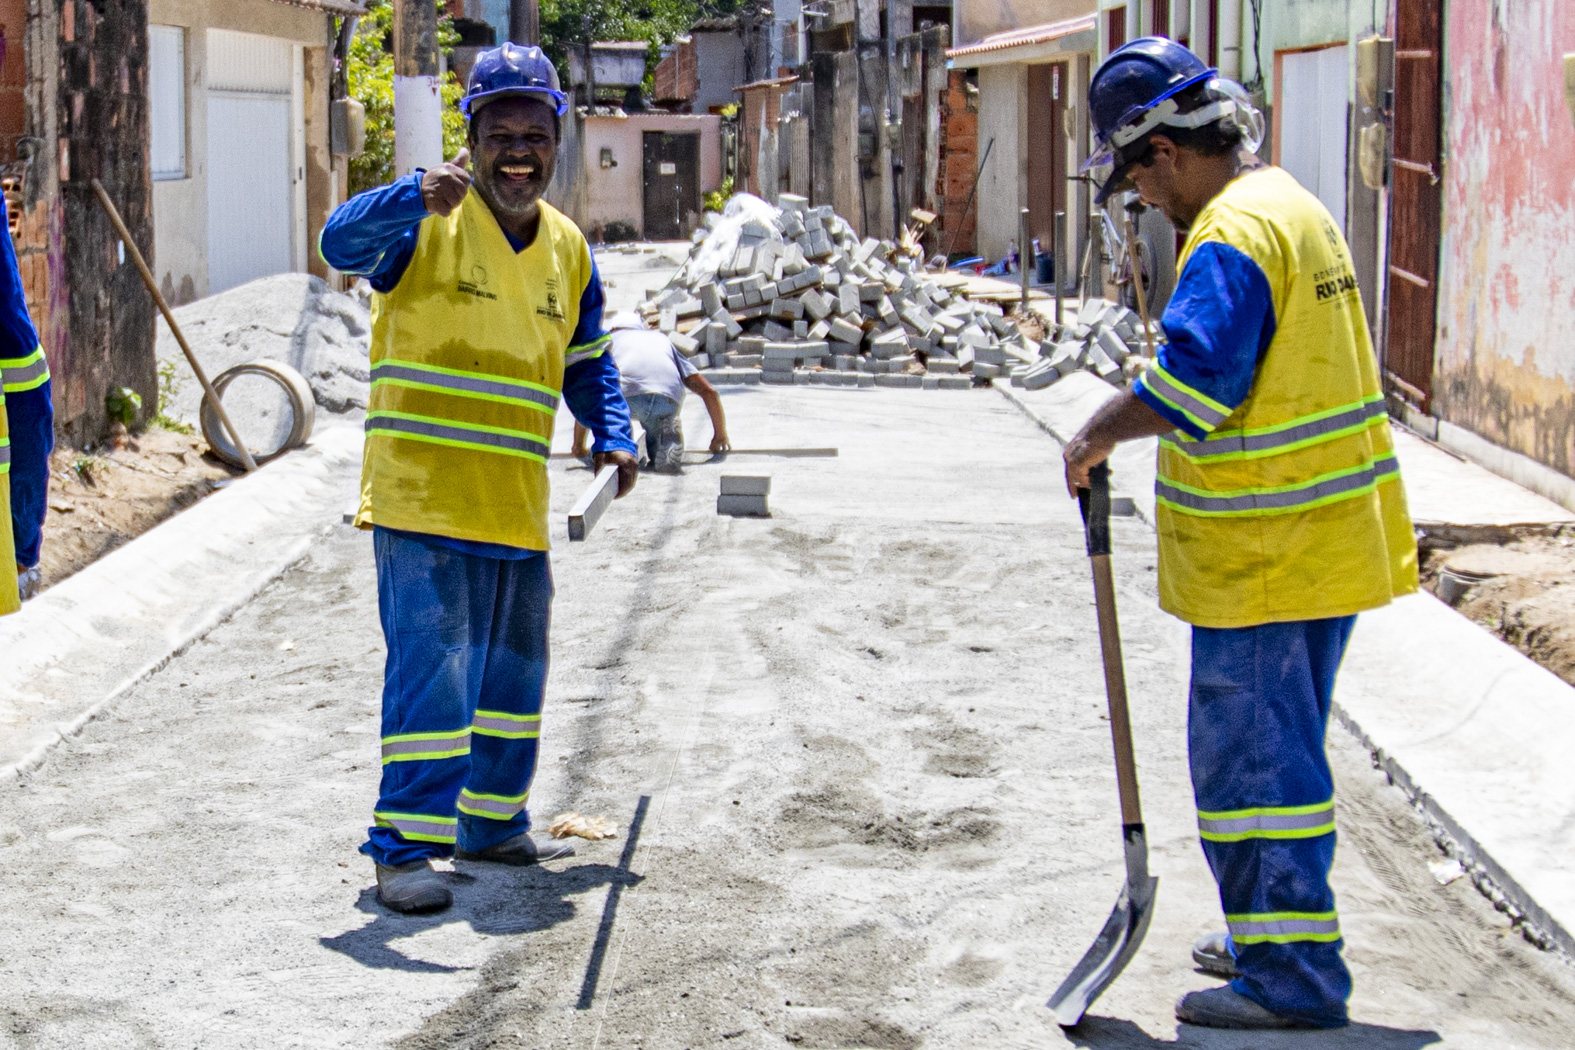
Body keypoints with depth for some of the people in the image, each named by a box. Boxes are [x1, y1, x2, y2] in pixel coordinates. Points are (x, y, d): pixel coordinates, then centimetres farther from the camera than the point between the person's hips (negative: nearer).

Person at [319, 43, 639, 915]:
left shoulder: (569, 250, 12)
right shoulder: (427, 222, -7)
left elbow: (587, 362, 23)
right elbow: (342, 242, -27)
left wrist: (612, 437, 6)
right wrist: (418, 198, -44)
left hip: (518, 511, 7)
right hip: (419, 497, -6)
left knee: (514, 673, 16)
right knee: (432, 668, -14)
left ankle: (492, 824, 33)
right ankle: (403, 849, -7)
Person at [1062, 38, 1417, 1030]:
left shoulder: (1233, 235, -19)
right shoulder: (1296, 206, 13)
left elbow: (1194, 378, -30)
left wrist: (1102, 431, -15)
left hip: (1263, 559, -10)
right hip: (1330, 541, 10)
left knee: (1252, 757, -2)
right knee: (1280, 749, 20)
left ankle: (1290, 981, 3)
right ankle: (1275, 937, 32)